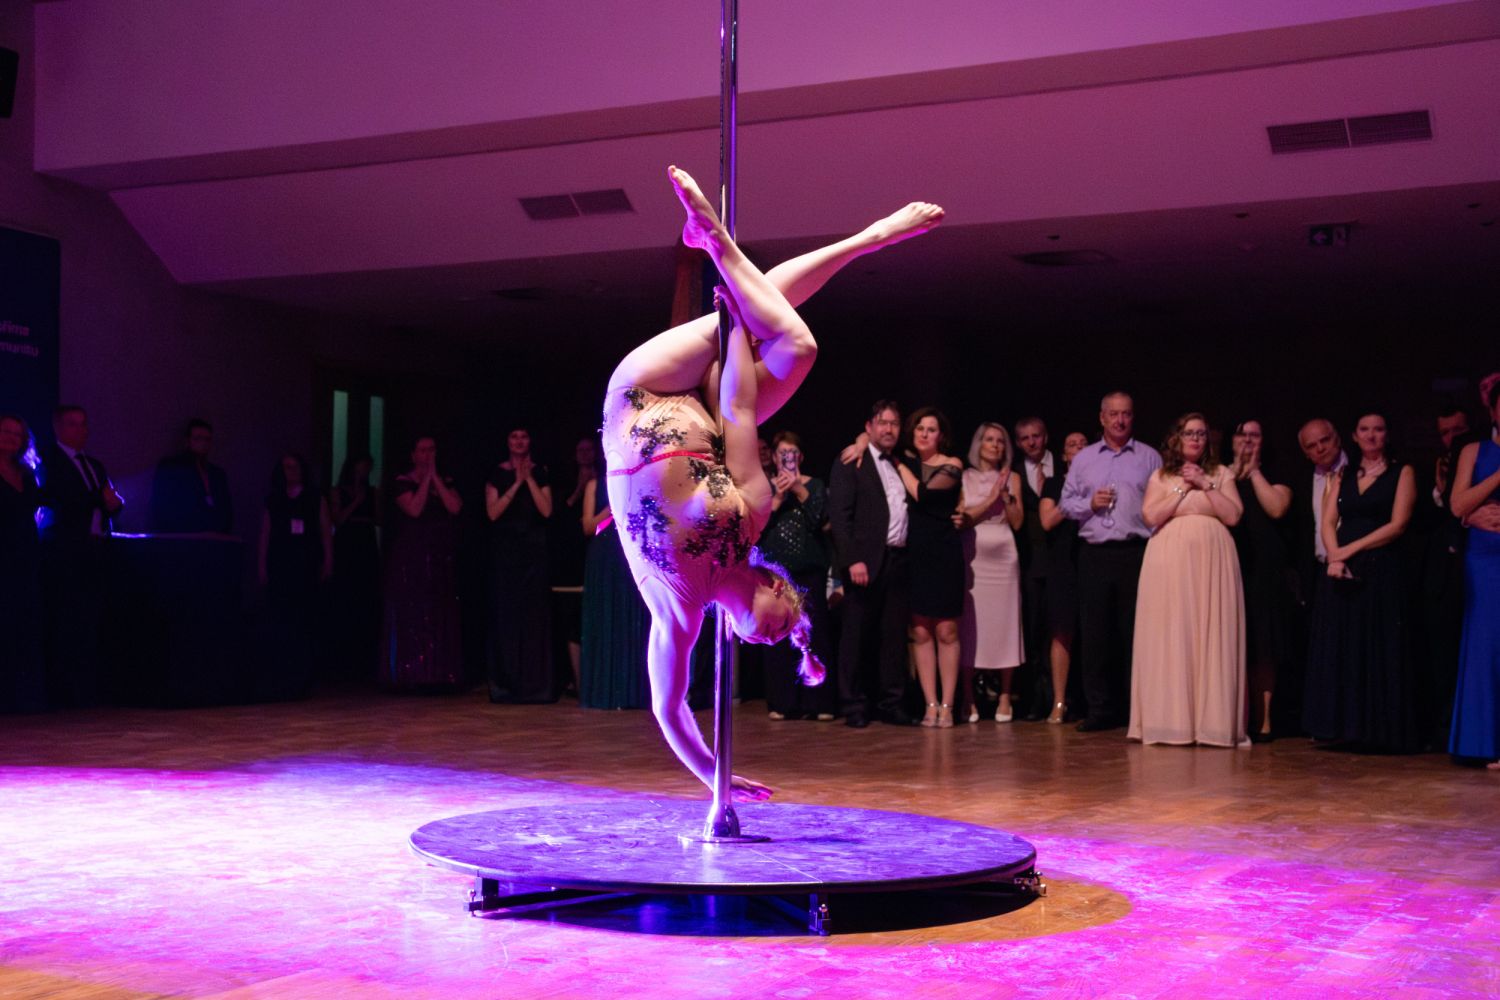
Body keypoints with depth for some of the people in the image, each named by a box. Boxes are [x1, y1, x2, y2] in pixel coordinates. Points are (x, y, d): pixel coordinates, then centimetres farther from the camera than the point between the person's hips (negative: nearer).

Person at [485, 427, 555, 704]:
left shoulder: (539, 473, 6)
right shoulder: (497, 473, 5)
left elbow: (546, 510, -5)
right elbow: (492, 512, -6)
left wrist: (530, 480, -10)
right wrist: (516, 483, -11)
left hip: (533, 549, 0)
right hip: (505, 548, 0)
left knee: (535, 613, -2)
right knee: (506, 613, -1)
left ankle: (535, 683, 2)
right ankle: (507, 683, 4)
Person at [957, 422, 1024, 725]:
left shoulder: (1012, 478, 10)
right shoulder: (964, 478, 7)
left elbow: (1017, 522, 5)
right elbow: (962, 519, -1)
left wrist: (1007, 495, -8)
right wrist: (992, 498, -8)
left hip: (1004, 556, 1)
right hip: (973, 556, -1)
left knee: (1004, 623, 0)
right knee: (970, 624, -3)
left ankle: (1004, 699, 7)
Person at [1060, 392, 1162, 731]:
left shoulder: (1150, 458, 6)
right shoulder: (1083, 458, 14)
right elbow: (1066, 503, 14)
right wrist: (1089, 504, -5)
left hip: (1136, 554, -2)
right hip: (1094, 554, 2)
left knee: (1135, 633, -1)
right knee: (1094, 633, 3)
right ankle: (1100, 709, 9)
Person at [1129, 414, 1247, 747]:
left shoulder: (1221, 474, 13)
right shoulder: (1161, 476, 12)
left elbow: (1233, 515, 1)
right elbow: (1151, 516, -3)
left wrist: (1204, 485, -4)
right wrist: (1184, 487, -3)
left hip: (1212, 560, 0)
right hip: (1170, 559, 0)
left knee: (1212, 637, -3)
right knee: (1171, 637, -2)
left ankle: (1212, 719, 1)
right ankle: (1171, 719, 2)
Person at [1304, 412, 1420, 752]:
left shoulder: (1402, 473, 4)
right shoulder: (1342, 476, 15)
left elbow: (1397, 524, -7)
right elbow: (1328, 523, 6)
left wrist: (1351, 549, -12)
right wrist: (1335, 557, -13)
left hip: (1381, 570, -4)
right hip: (1341, 572, 4)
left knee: (1379, 650, -4)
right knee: (1339, 648, 2)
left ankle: (1379, 730, 2)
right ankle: (1346, 727, 8)